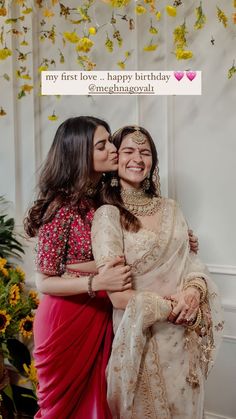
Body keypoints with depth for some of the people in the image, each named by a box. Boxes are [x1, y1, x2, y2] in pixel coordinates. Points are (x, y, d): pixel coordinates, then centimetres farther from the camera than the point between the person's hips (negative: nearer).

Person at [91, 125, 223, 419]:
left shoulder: (170, 208, 6)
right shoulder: (108, 215, -12)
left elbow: (192, 259, 7)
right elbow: (117, 295, -17)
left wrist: (194, 291, -13)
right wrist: (171, 308, -13)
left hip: (186, 336, 5)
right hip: (142, 335, -5)